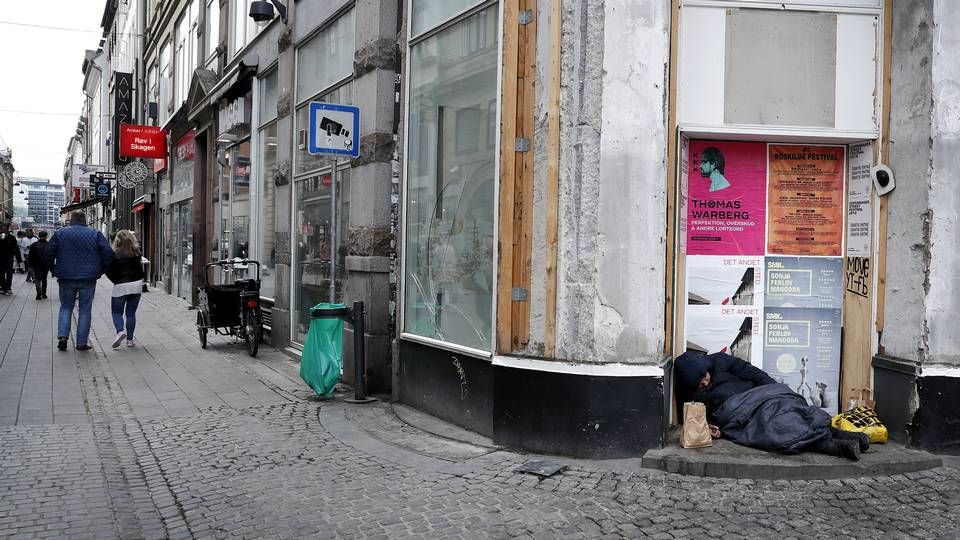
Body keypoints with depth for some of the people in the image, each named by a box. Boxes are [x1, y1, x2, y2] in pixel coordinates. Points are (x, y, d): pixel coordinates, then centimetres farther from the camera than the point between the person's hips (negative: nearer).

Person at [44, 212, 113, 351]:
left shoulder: (60, 233, 4)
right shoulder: (95, 234, 1)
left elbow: (48, 254, 1)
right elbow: (108, 254, -5)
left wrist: (54, 270, 11)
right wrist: (100, 271, 5)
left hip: (66, 278, 1)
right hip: (88, 278, -1)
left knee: (66, 307, 15)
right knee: (85, 310, 6)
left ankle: (62, 336, -3)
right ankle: (82, 343, 5)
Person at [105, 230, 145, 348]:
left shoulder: (115, 254, -8)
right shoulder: (136, 252, 1)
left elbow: (109, 271, -7)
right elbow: (140, 269, 6)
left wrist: (116, 281, 5)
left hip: (120, 286, -3)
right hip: (136, 285, 3)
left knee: (116, 312, 10)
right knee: (131, 312, 11)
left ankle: (120, 331, -16)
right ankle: (130, 339, 8)